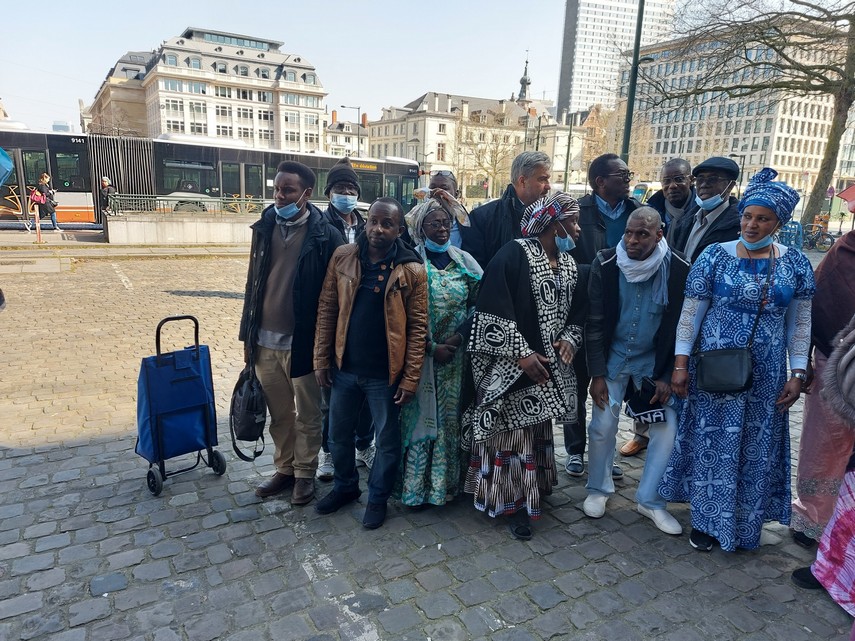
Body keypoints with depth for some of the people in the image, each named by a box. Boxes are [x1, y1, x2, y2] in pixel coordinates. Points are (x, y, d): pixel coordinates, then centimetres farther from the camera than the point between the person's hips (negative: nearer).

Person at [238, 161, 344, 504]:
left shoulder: (325, 236, -10)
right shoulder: (265, 227, 5)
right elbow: (253, 283, 10)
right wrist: (248, 334, 10)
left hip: (303, 342, -4)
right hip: (266, 341, 5)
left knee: (307, 415, 12)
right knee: (279, 414, 18)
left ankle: (305, 473, 29)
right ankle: (284, 469, 34)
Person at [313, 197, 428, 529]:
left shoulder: (412, 270, -9)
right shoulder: (342, 257, -1)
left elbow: (418, 326, -9)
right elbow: (327, 309, 2)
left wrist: (410, 377, -12)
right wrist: (322, 359, 0)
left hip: (385, 374, -3)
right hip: (344, 367, 3)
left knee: (387, 440, 12)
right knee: (338, 434, 19)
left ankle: (378, 497, 35)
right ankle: (345, 486, 43)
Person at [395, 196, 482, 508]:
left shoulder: (464, 260, 6)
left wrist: (460, 335, -8)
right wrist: (432, 348, -13)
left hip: (456, 354, 3)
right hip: (421, 354, -3)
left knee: (451, 415, 9)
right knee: (421, 415, 2)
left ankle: (447, 479, 26)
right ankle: (416, 484, 16)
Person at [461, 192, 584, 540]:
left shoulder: (569, 264, 9)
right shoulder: (515, 254, -13)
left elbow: (576, 312, 16)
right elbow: (495, 311, -19)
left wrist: (570, 338, -5)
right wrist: (522, 354, -21)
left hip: (548, 367, 7)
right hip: (511, 366, -7)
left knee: (535, 429, 16)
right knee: (510, 431, 0)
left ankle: (529, 494, 32)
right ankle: (510, 502, 15)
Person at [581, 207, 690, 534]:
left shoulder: (679, 270, -14)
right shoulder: (606, 265, -14)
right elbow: (595, 322, -8)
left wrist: (667, 376, -9)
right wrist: (597, 374, -10)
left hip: (655, 360, 1)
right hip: (613, 357, 0)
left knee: (667, 428, -3)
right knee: (602, 425, -1)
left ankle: (651, 500, 16)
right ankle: (598, 489, 23)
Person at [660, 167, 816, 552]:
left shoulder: (795, 264, 1)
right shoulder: (716, 256, -7)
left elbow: (800, 322, 5)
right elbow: (690, 313, -6)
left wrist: (797, 373, 0)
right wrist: (681, 363, -9)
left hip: (766, 376, 3)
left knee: (756, 449, 14)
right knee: (713, 444, 7)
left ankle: (745, 523, 34)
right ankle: (706, 521, 26)